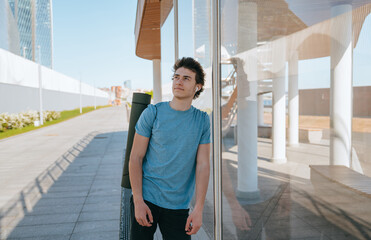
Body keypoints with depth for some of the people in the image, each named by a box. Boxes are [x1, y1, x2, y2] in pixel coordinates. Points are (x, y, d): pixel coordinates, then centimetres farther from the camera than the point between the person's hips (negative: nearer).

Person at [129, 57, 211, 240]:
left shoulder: (202, 120, 1)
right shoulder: (152, 113, -4)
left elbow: (203, 165, -2)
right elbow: (135, 158, -4)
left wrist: (199, 209, -8)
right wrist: (138, 202, -10)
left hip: (178, 206, 1)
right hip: (146, 199, -1)